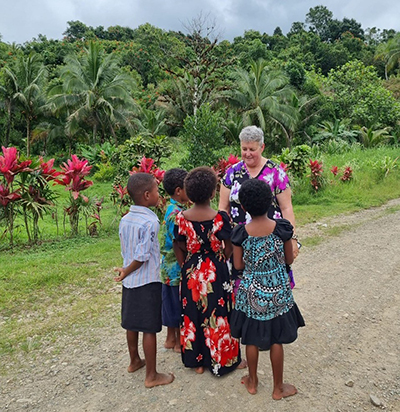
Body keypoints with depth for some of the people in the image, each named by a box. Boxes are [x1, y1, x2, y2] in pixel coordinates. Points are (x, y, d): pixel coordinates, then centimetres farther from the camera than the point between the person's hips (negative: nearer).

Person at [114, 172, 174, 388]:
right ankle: (151, 376, 17)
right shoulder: (151, 222, -21)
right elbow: (142, 256, -22)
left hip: (130, 282, 8)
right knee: (149, 329, 4)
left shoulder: (125, 220, 2)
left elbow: (125, 251, 9)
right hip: (148, 283, -8)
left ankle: (134, 361, 40)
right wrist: (126, 272, -8)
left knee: (132, 324, 21)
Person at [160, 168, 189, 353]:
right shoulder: (177, 214, -23)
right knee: (180, 304, 7)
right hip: (178, 269, -9)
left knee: (172, 303, 20)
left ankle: (171, 338, 35)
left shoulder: (174, 209, 7)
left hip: (170, 268, 9)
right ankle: (180, 341, 23)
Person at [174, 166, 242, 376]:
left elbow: (180, 249, -1)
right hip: (216, 274, -3)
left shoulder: (181, 218, -9)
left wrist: (186, 267, 12)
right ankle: (220, 360, 28)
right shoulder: (220, 218, -18)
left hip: (191, 274, 3)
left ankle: (197, 361, 33)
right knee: (217, 316, 12)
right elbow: (228, 250, -11)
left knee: (193, 315, 17)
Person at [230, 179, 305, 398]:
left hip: (251, 293, 0)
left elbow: (238, 265, -6)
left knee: (252, 339, 18)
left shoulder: (241, 233, -15)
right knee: (276, 340, 15)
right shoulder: (282, 228, -15)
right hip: (277, 291, 0)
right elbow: (289, 259, -4)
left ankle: (252, 381, 36)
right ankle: (278, 387, 31)